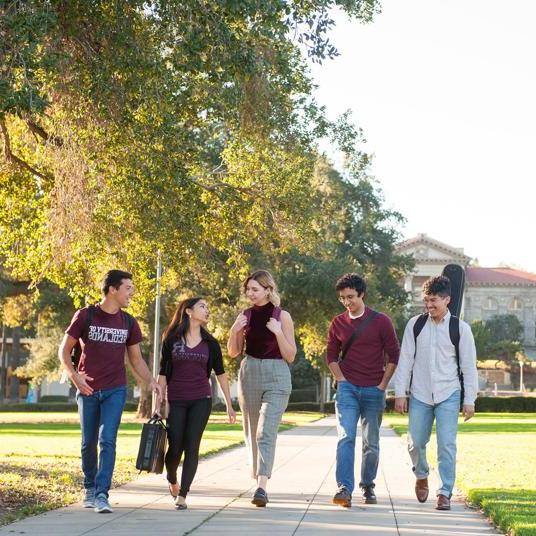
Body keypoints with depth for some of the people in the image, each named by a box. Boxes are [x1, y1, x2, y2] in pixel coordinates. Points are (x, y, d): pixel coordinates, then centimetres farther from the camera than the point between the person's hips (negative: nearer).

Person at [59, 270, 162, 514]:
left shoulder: (128, 322, 5)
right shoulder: (85, 316, -3)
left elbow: (136, 358, 13)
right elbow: (65, 350, 2)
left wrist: (150, 381, -3)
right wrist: (74, 375, -14)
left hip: (115, 391, 1)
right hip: (88, 390, -1)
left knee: (107, 441, -12)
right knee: (89, 443, 9)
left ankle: (101, 494, -15)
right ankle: (89, 488, 27)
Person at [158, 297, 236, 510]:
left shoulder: (210, 343, 7)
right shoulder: (171, 339, 3)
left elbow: (220, 374, 11)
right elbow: (163, 373, 4)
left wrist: (229, 405, 9)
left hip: (201, 400, 1)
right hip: (176, 400, -1)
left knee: (191, 447, -7)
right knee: (175, 448, -2)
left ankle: (182, 496, -1)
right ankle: (172, 480, 30)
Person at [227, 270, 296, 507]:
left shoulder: (282, 316, -2)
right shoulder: (245, 316, 7)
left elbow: (290, 356, -2)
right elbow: (233, 352, 13)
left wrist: (278, 332, -15)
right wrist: (234, 331, -5)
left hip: (276, 376, -4)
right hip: (249, 374, 4)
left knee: (266, 432, -17)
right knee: (252, 432, 11)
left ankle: (262, 486, -25)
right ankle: (258, 479, 26)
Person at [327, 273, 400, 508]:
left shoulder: (380, 321, -1)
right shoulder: (338, 323, 6)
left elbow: (394, 356, 2)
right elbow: (331, 355, 15)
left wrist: (382, 385, -3)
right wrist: (341, 380, 2)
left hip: (373, 391, -1)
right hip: (347, 388, 1)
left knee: (371, 443, 7)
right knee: (346, 438, -13)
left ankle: (368, 487, 22)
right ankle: (344, 489, -20)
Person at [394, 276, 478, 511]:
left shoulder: (460, 328, -1)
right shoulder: (415, 325, 3)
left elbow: (469, 366, 2)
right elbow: (406, 359, 4)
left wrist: (469, 400, -1)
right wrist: (400, 392, 0)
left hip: (448, 395, -2)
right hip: (420, 394, 2)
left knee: (447, 445, -8)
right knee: (416, 442, 5)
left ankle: (445, 493, 1)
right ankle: (421, 476, 35)